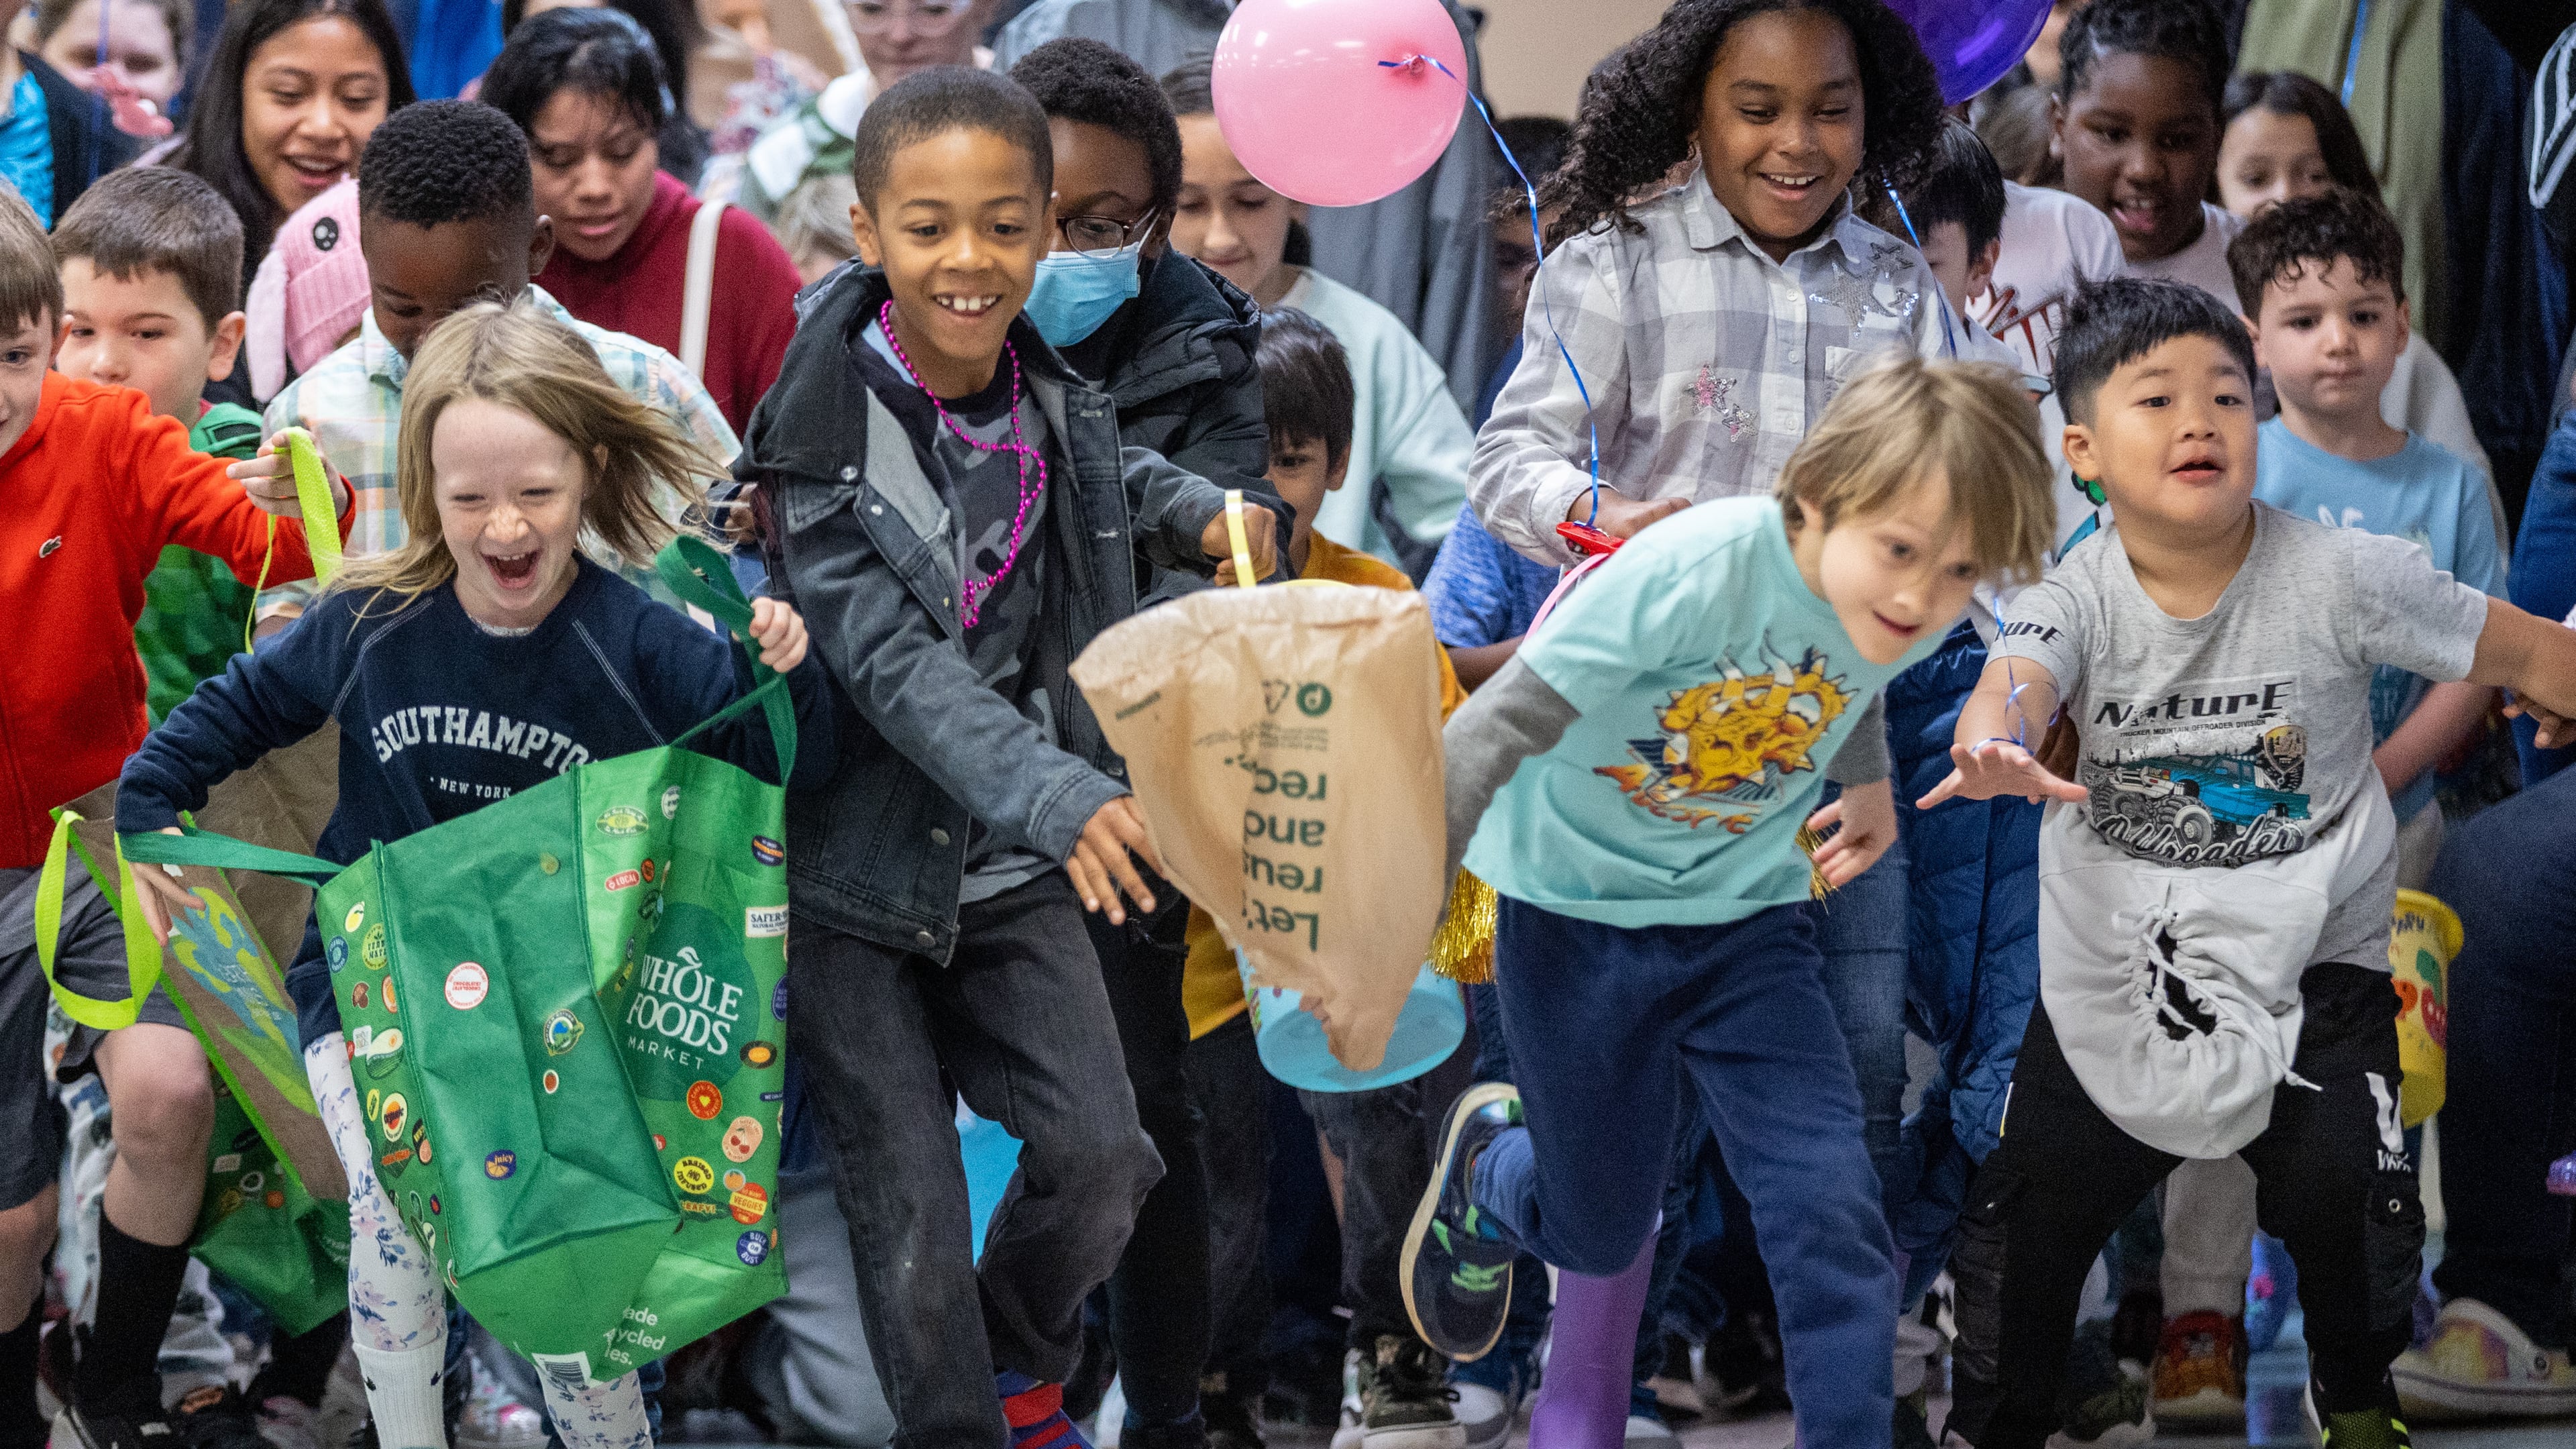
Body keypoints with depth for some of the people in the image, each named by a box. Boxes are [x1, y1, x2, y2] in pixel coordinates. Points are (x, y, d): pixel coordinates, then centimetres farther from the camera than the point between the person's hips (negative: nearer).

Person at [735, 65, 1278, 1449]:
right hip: (854, 871, -5)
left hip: (1008, 868, 5)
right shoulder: (831, 444, -21)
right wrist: (1060, 799, -43)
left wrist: (1198, 513, 4)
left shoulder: (1047, 393, -2)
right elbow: (899, 669, -29)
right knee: (910, 1208, -4)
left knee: (1099, 1154, -4)